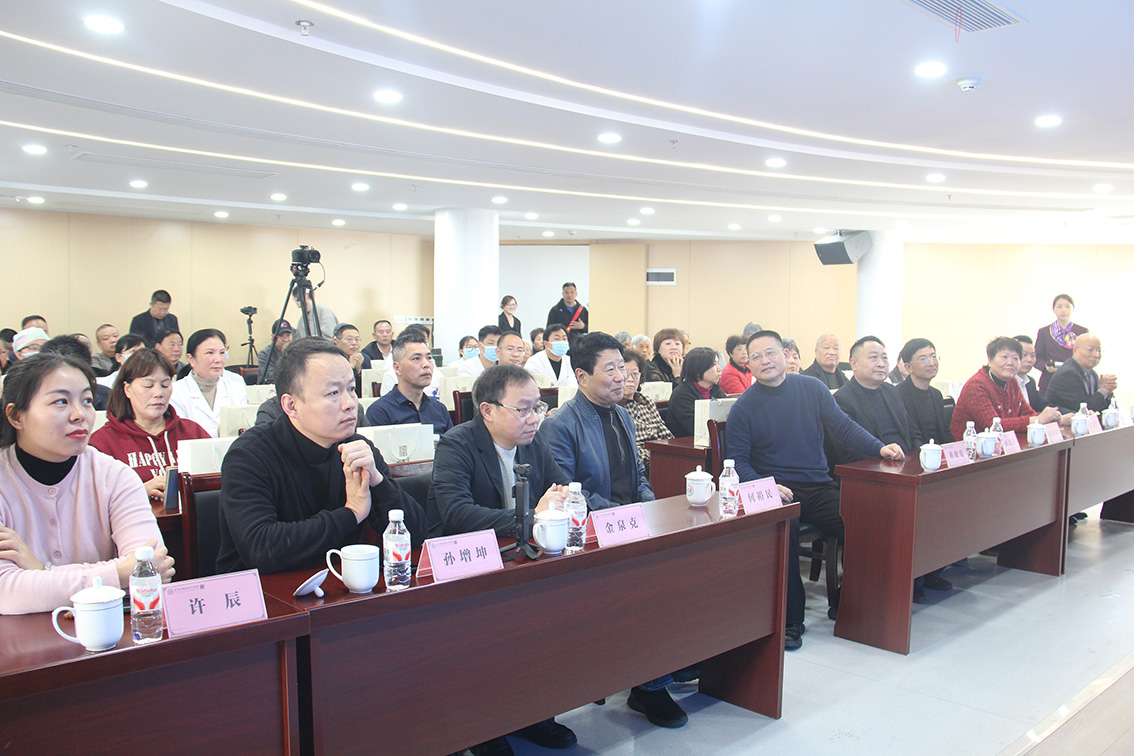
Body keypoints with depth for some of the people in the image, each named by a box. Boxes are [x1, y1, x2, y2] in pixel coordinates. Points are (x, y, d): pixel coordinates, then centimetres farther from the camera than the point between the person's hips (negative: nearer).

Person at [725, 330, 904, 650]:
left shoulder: (812, 388, 9)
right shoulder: (744, 406, 1)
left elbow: (842, 426, 8)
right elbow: (737, 460, -1)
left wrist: (879, 448, -8)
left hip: (819, 486, 3)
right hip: (776, 490, -3)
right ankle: (791, 621, -17)